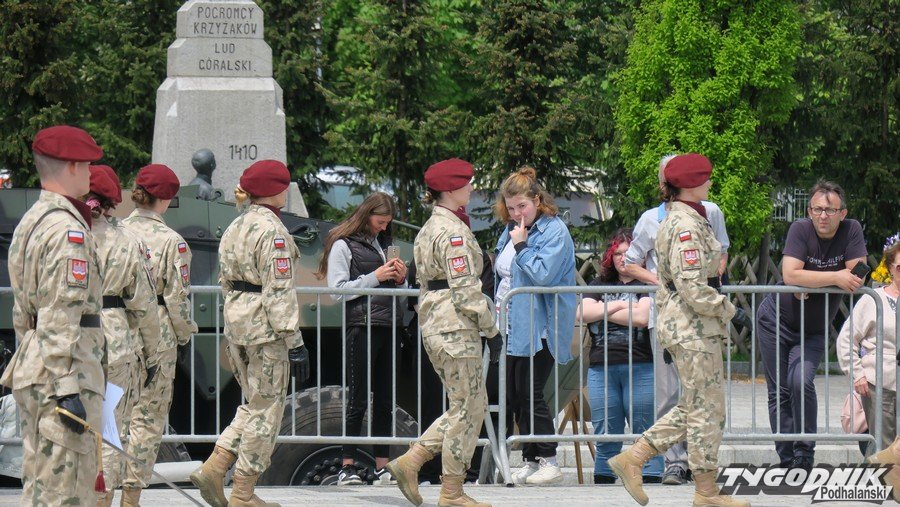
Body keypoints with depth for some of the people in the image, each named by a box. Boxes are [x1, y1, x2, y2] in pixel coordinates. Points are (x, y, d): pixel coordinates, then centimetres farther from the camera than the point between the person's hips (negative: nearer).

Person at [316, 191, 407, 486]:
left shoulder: (382, 244, 21)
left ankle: (382, 466, 8)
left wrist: (400, 279, 6)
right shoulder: (343, 245, 1)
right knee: (358, 400, -7)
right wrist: (374, 278, -10)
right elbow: (337, 290, -7)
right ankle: (348, 467, -5)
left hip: (388, 327, 7)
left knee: (385, 400, 6)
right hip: (361, 326, -7)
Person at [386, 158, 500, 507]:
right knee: (468, 408, -3)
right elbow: (465, 290, -18)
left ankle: (409, 462, 8)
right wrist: (491, 329, -11)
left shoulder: (430, 228, 17)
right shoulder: (453, 232, -14)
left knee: (465, 408, 13)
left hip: (434, 325, 10)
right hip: (456, 328, -10)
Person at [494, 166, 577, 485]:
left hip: (538, 328, -8)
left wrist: (521, 246, -16)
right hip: (511, 325, 8)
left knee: (529, 394, -9)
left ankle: (548, 462, -1)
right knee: (513, 396, 7)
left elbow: (544, 275, -21)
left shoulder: (554, 231, -10)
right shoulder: (510, 232, 15)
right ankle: (531, 460, 13)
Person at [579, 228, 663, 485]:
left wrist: (604, 313, 2)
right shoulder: (600, 285, 20)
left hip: (640, 368, -4)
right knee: (605, 438, 5)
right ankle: (602, 482, 7)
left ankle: (650, 483, -5)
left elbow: (642, 317, -11)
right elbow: (583, 312, 5)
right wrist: (618, 306, -3)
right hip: (601, 369, 4)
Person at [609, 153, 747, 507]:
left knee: (693, 408, 14)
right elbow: (693, 288, -23)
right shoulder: (686, 226, -18)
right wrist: (724, 307, -10)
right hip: (693, 328, -10)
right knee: (707, 409, -2)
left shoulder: (682, 219, 14)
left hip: (684, 326, 10)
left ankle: (633, 458, 14)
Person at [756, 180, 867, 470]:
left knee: (801, 382, -20)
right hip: (777, 320, 0)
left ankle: (804, 455, -9)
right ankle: (787, 459, 9)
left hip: (813, 330, 0)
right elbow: (790, 275, -30)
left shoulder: (851, 231, -12)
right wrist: (835, 278, -31)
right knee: (779, 391, 2)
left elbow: (858, 278, -20)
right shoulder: (801, 230, -17)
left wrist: (809, 283, -22)